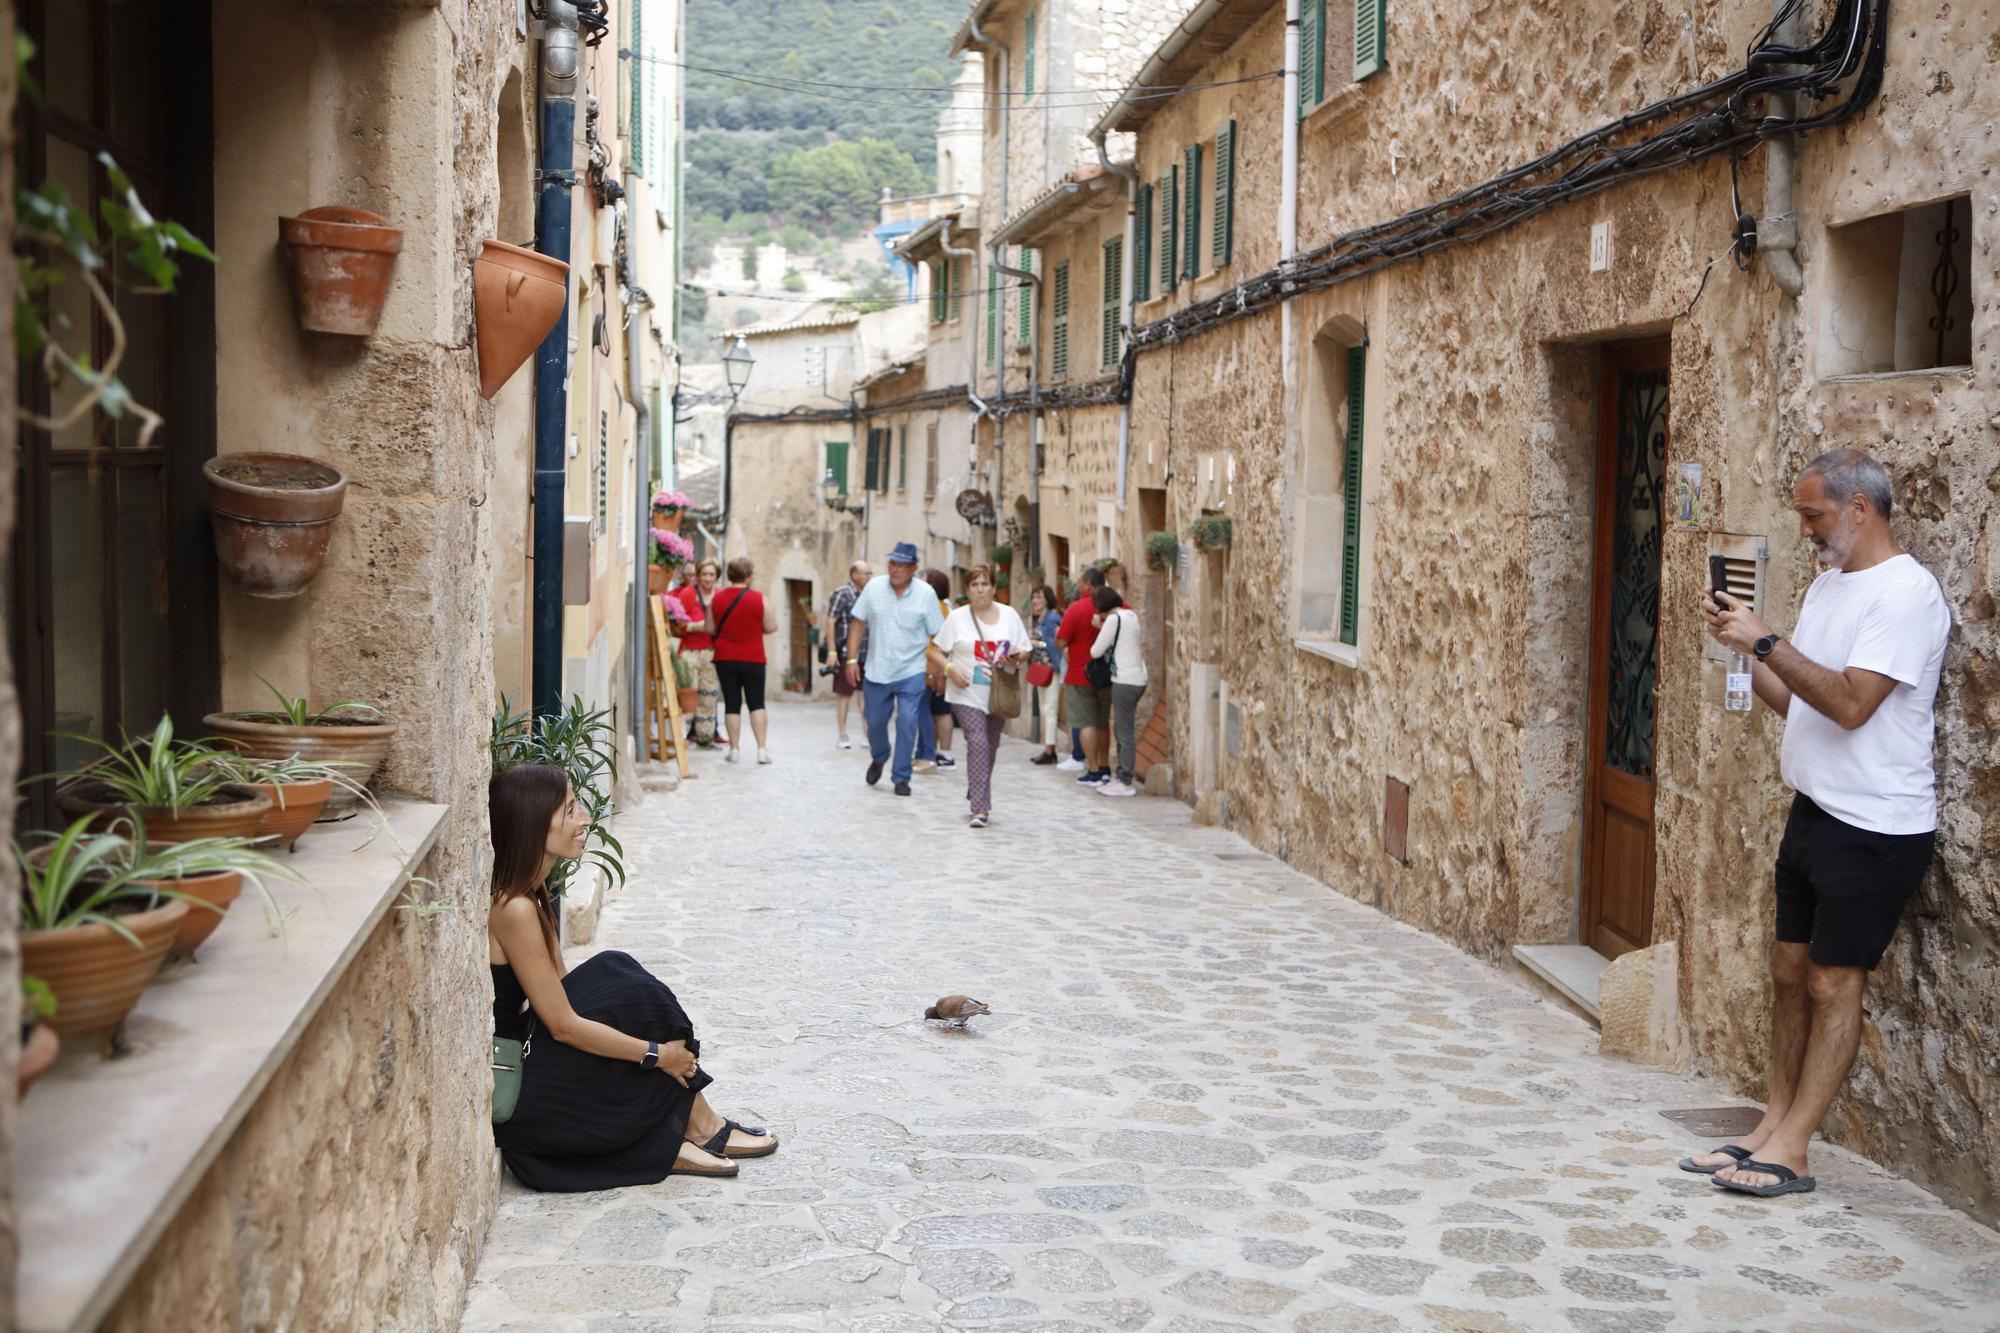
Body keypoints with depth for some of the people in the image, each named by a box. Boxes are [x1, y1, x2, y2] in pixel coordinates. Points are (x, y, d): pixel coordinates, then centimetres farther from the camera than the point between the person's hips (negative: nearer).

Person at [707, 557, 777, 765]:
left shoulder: (717, 598, -1)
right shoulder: (759, 599, -8)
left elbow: (710, 628, 4)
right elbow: (771, 627, -5)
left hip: (725, 658, 2)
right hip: (753, 659, -2)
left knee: (732, 704, 7)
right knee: (756, 703, 5)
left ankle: (734, 748, 7)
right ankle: (762, 748, -2)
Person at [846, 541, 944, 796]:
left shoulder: (925, 593, -7)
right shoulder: (874, 587, -2)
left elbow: (937, 634, -3)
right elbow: (858, 623, 3)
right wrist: (851, 659, -2)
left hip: (911, 672, -2)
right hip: (876, 671, 2)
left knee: (907, 724, -9)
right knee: (875, 723, 12)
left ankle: (901, 777, 4)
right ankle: (878, 759, 41)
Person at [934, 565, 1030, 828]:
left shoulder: (1009, 615, 5)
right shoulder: (957, 618, -1)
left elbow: (1024, 651, 9)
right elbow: (938, 651, 3)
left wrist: (1016, 660, -13)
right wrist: (950, 669, -16)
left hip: (999, 695, 4)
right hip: (967, 694, -3)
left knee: (990, 747, 14)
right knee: (978, 744, -15)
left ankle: (976, 793, 36)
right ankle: (980, 808, -16)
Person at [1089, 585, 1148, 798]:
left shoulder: (1114, 619, -13)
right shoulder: (1131, 615, 12)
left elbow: (1096, 651, -9)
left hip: (1125, 682, -9)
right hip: (1137, 678, 9)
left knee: (1125, 732, -5)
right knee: (1121, 729, 17)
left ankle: (1124, 783, -2)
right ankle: (1122, 775, 23)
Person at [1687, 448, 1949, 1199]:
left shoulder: (1906, 593, -16)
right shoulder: (1829, 585, 12)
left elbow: (1851, 704, -25)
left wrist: (1766, 642, -22)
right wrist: (1742, 647, 2)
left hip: (1876, 826, -9)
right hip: (1815, 811, 9)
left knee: (1834, 984, -2)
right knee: (1790, 972, 11)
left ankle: (1790, 1151, 3)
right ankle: (1773, 1127, 19)